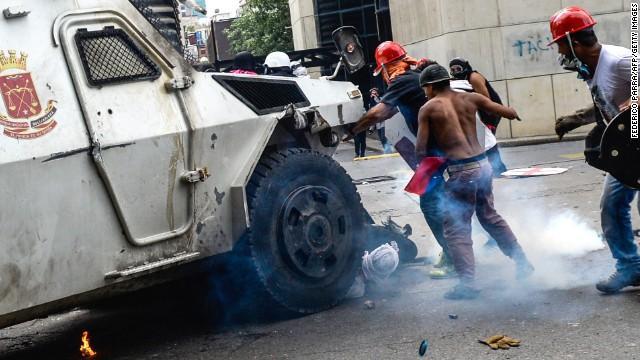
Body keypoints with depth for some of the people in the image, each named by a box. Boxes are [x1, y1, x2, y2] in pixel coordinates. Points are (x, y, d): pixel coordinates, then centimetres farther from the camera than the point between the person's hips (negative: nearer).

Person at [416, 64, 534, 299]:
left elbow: (420, 150, -6)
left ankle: (467, 282, -6)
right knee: (490, 216, 25)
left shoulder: (428, 108, -2)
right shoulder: (470, 98, 9)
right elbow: (510, 114, 11)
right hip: (483, 164, 6)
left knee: (456, 228, 3)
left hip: (461, 171, -6)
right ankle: (522, 262, 32)